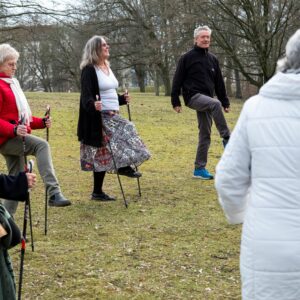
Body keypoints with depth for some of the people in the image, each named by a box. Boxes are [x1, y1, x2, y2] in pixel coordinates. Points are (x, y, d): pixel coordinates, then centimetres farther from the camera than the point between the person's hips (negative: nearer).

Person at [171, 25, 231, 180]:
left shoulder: (212, 59, 15)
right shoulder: (187, 58, -3)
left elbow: (219, 83, 19)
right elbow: (177, 80, -3)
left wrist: (225, 102, 15)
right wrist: (175, 102, -7)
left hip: (206, 99, 6)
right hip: (193, 96, -6)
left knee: (205, 135, 4)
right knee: (215, 104, -34)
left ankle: (200, 168, 10)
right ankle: (227, 139, -28)